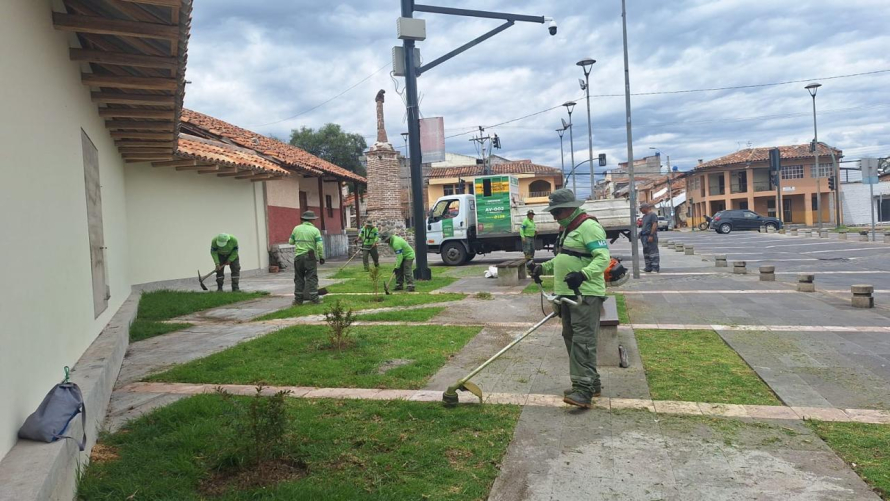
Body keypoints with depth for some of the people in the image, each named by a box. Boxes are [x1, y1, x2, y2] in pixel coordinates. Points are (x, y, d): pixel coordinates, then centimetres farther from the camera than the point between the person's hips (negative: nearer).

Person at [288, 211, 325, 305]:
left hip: (298, 256, 2)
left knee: (299, 278, 9)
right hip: (311, 257, -2)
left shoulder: (296, 228, 3)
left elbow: (291, 242, 11)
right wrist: (322, 257, -2)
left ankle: (298, 299, 11)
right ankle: (314, 298, -1)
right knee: (312, 278, 1)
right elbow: (320, 245, -9)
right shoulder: (315, 230, -3)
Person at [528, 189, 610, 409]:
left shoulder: (588, 226, -14)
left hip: (586, 295, -10)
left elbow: (603, 257, -23)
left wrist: (584, 274, -38)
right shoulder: (565, 229, 19)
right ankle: (592, 383, 22)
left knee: (583, 340, -13)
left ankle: (583, 390, -13)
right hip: (567, 293, 10)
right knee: (570, 338, 13)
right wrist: (542, 268, 15)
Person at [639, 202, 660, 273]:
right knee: (646, 252, 11)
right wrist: (639, 224, 9)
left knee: (653, 252, -8)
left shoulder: (652, 215, -8)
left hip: (650, 236, -10)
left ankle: (656, 268, -8)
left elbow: (654, 225, -16)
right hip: (644, 236, 10)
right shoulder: (644, 216, 20)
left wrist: (651, 235, -21)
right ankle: (648, 268, 17)